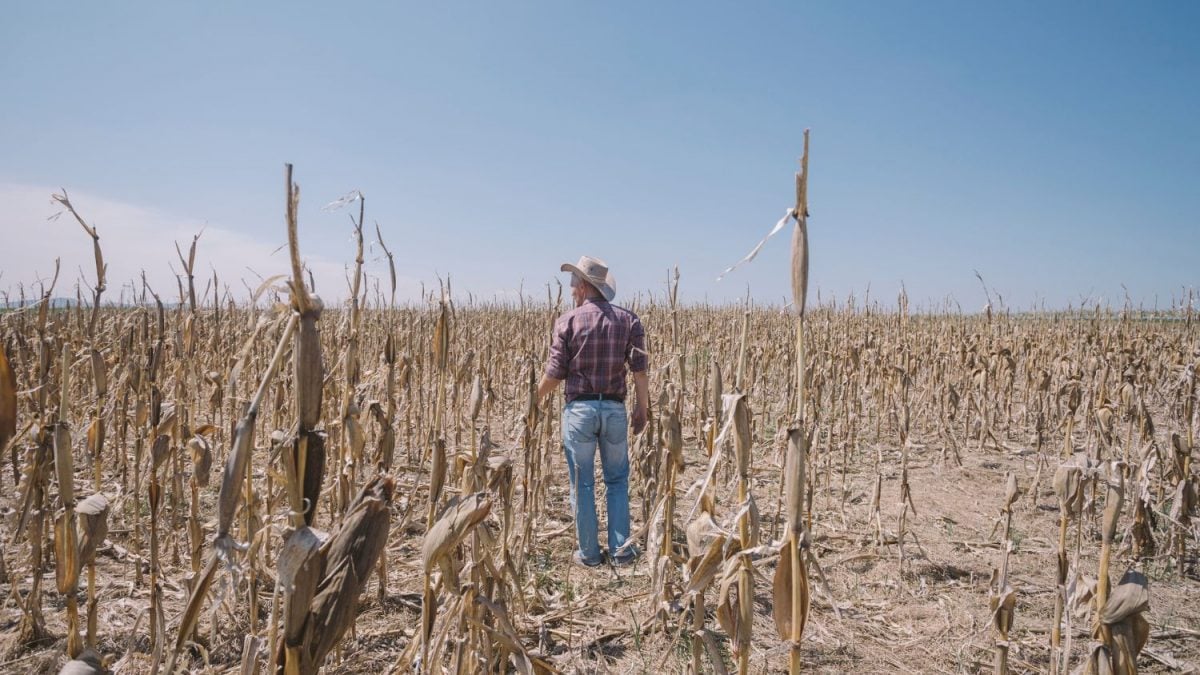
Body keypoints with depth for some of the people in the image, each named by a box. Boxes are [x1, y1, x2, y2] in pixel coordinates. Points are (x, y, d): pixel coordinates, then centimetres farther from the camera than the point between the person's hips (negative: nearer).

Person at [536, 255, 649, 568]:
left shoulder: (568, 321, -4)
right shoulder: (628, 320, 2)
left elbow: (555, 374, -3)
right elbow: (640, 369, -3)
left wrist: (537, 396, 15)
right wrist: (642, 409, 5)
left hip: (579, 408, -2)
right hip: (614, 408, 2)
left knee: (582, 483, 8)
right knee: (617, 480, 15)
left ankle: (588, 552, 16)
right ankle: (621, 548, 15)